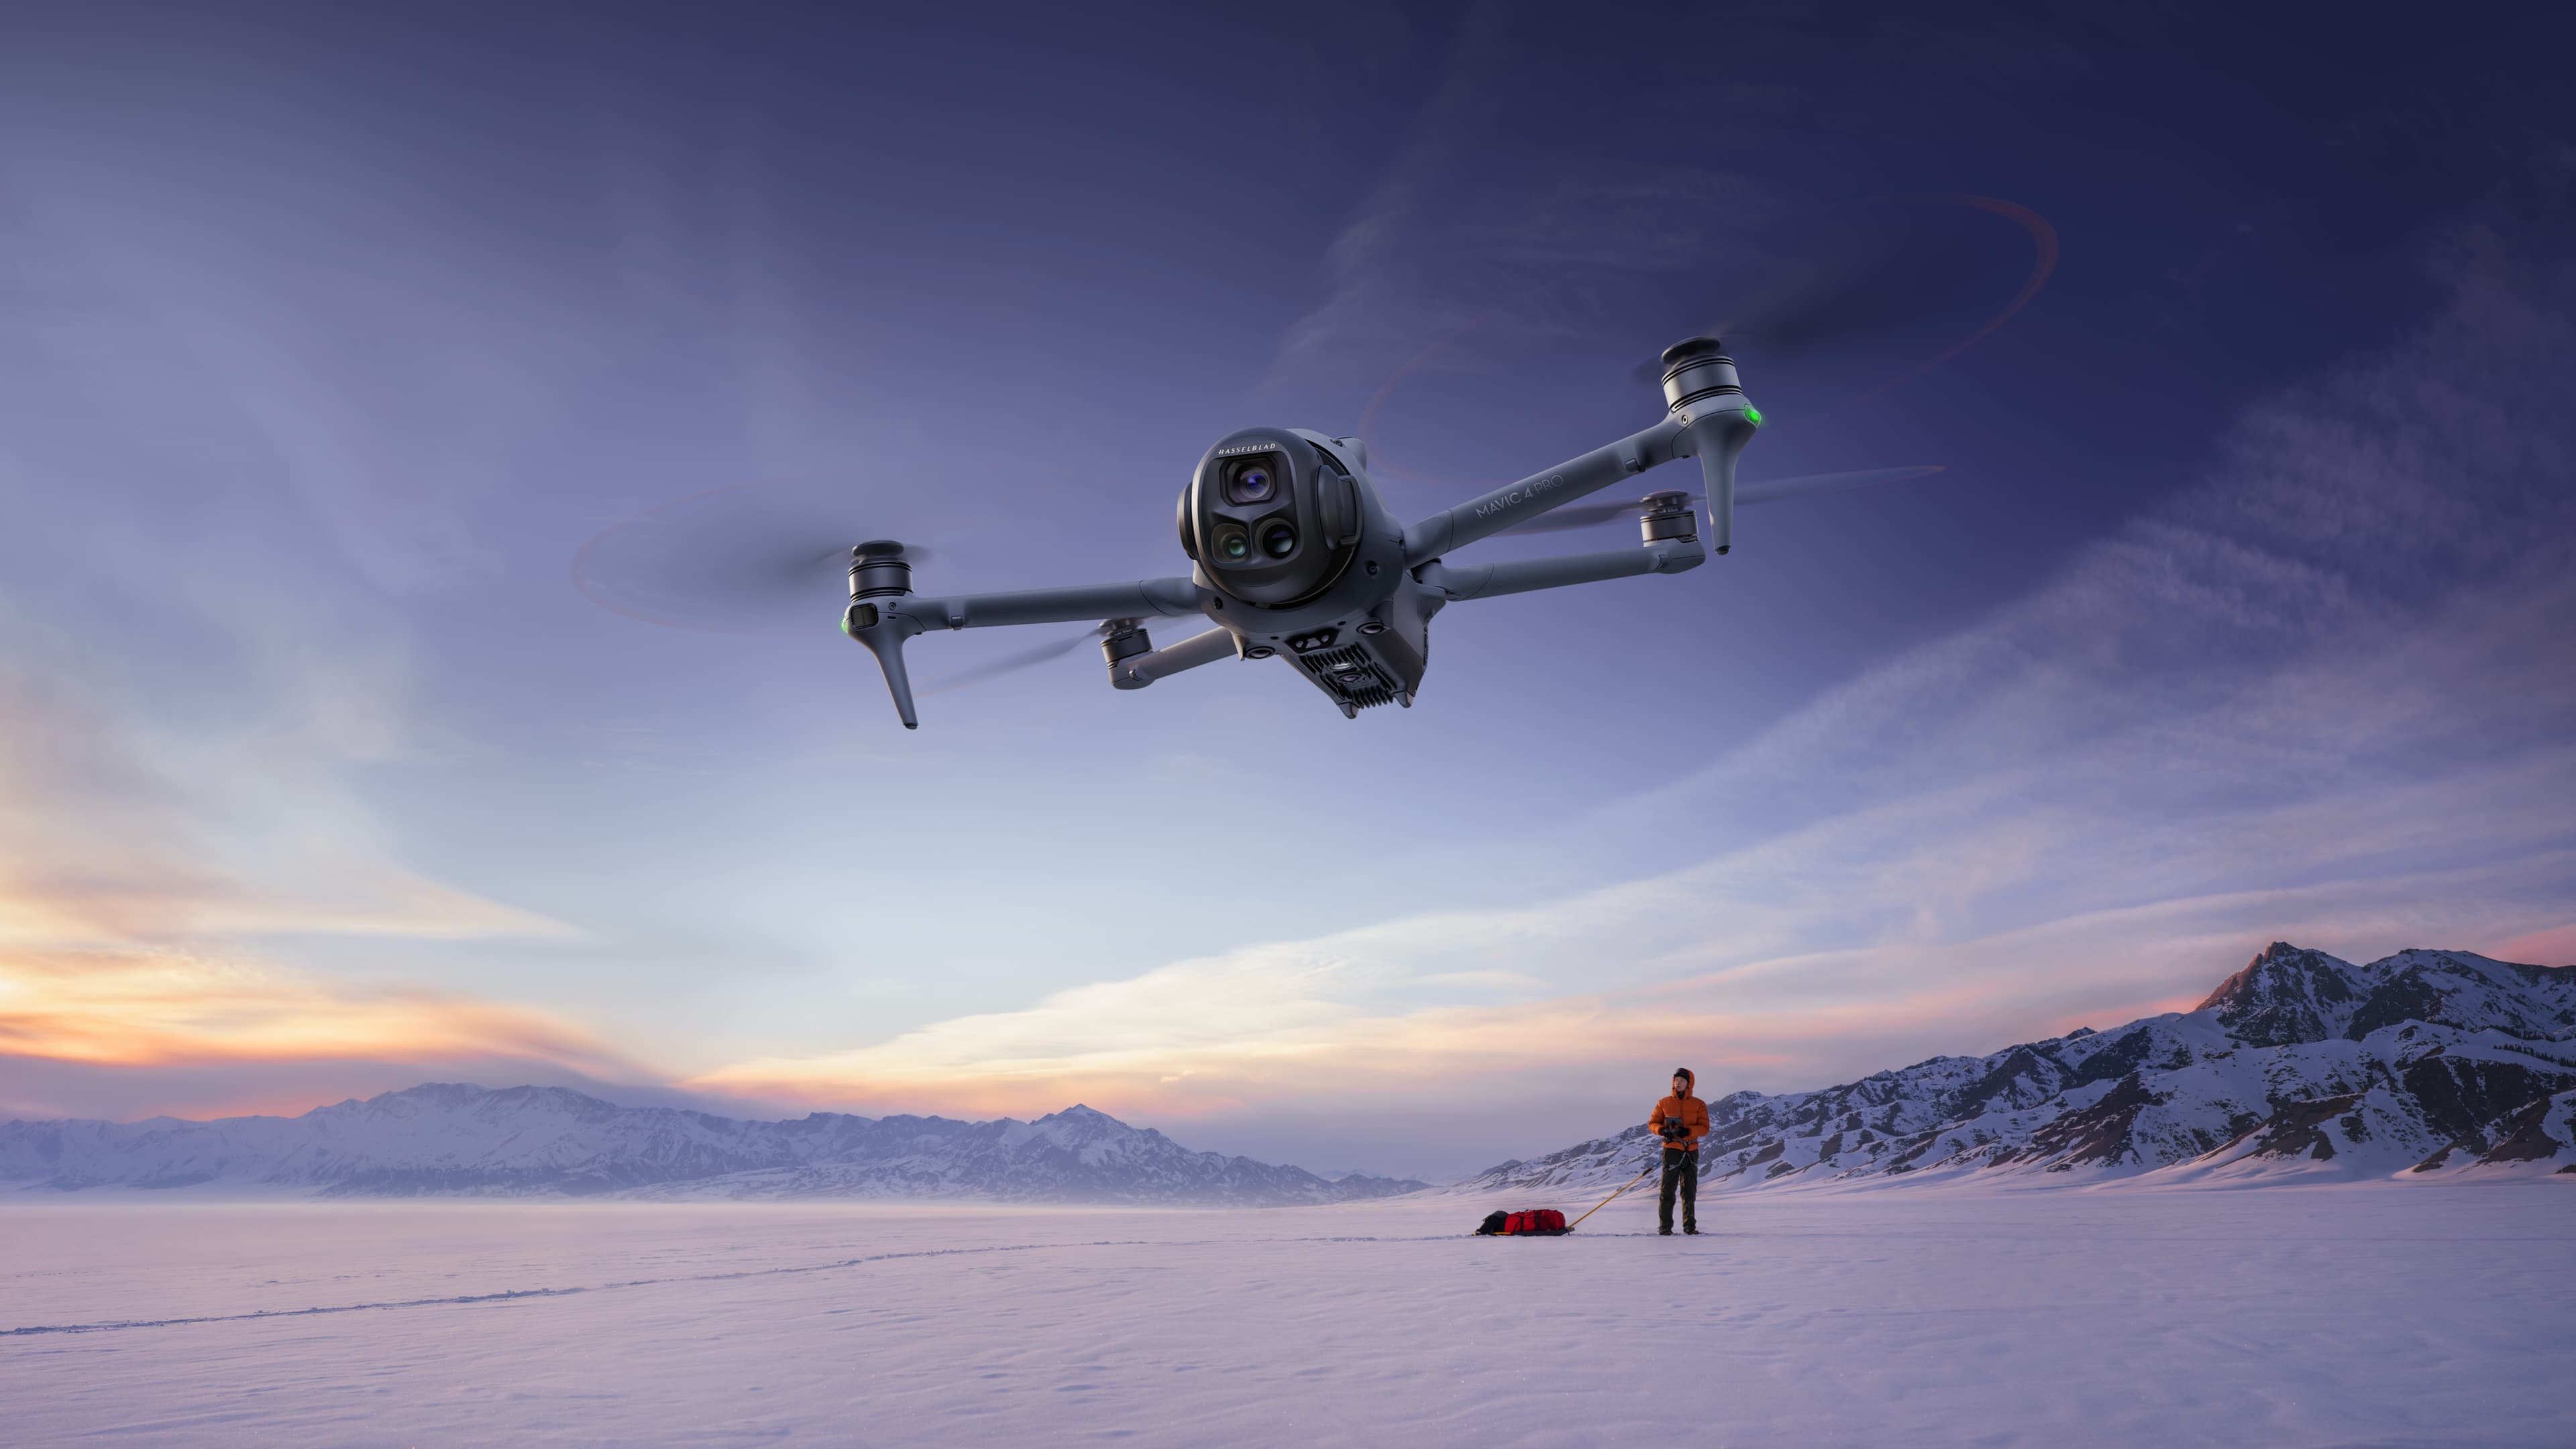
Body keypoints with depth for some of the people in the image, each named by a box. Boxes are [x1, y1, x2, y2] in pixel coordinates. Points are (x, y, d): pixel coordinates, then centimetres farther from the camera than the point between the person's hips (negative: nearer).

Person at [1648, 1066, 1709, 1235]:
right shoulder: (1664, 1103, 6)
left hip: (1691, 1151, 1)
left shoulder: (1699, 1105, 5)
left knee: (1690, 1191, 7)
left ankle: (1690, 1226, 17)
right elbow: (1652, 1123, 6)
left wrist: (1688, 1131, -19)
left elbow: (1704, 1128, -2)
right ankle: (1665, 1226, -1)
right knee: (1668, 1189, -5)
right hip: (1672, 1150, -1)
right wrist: (1663, 1130, -15)